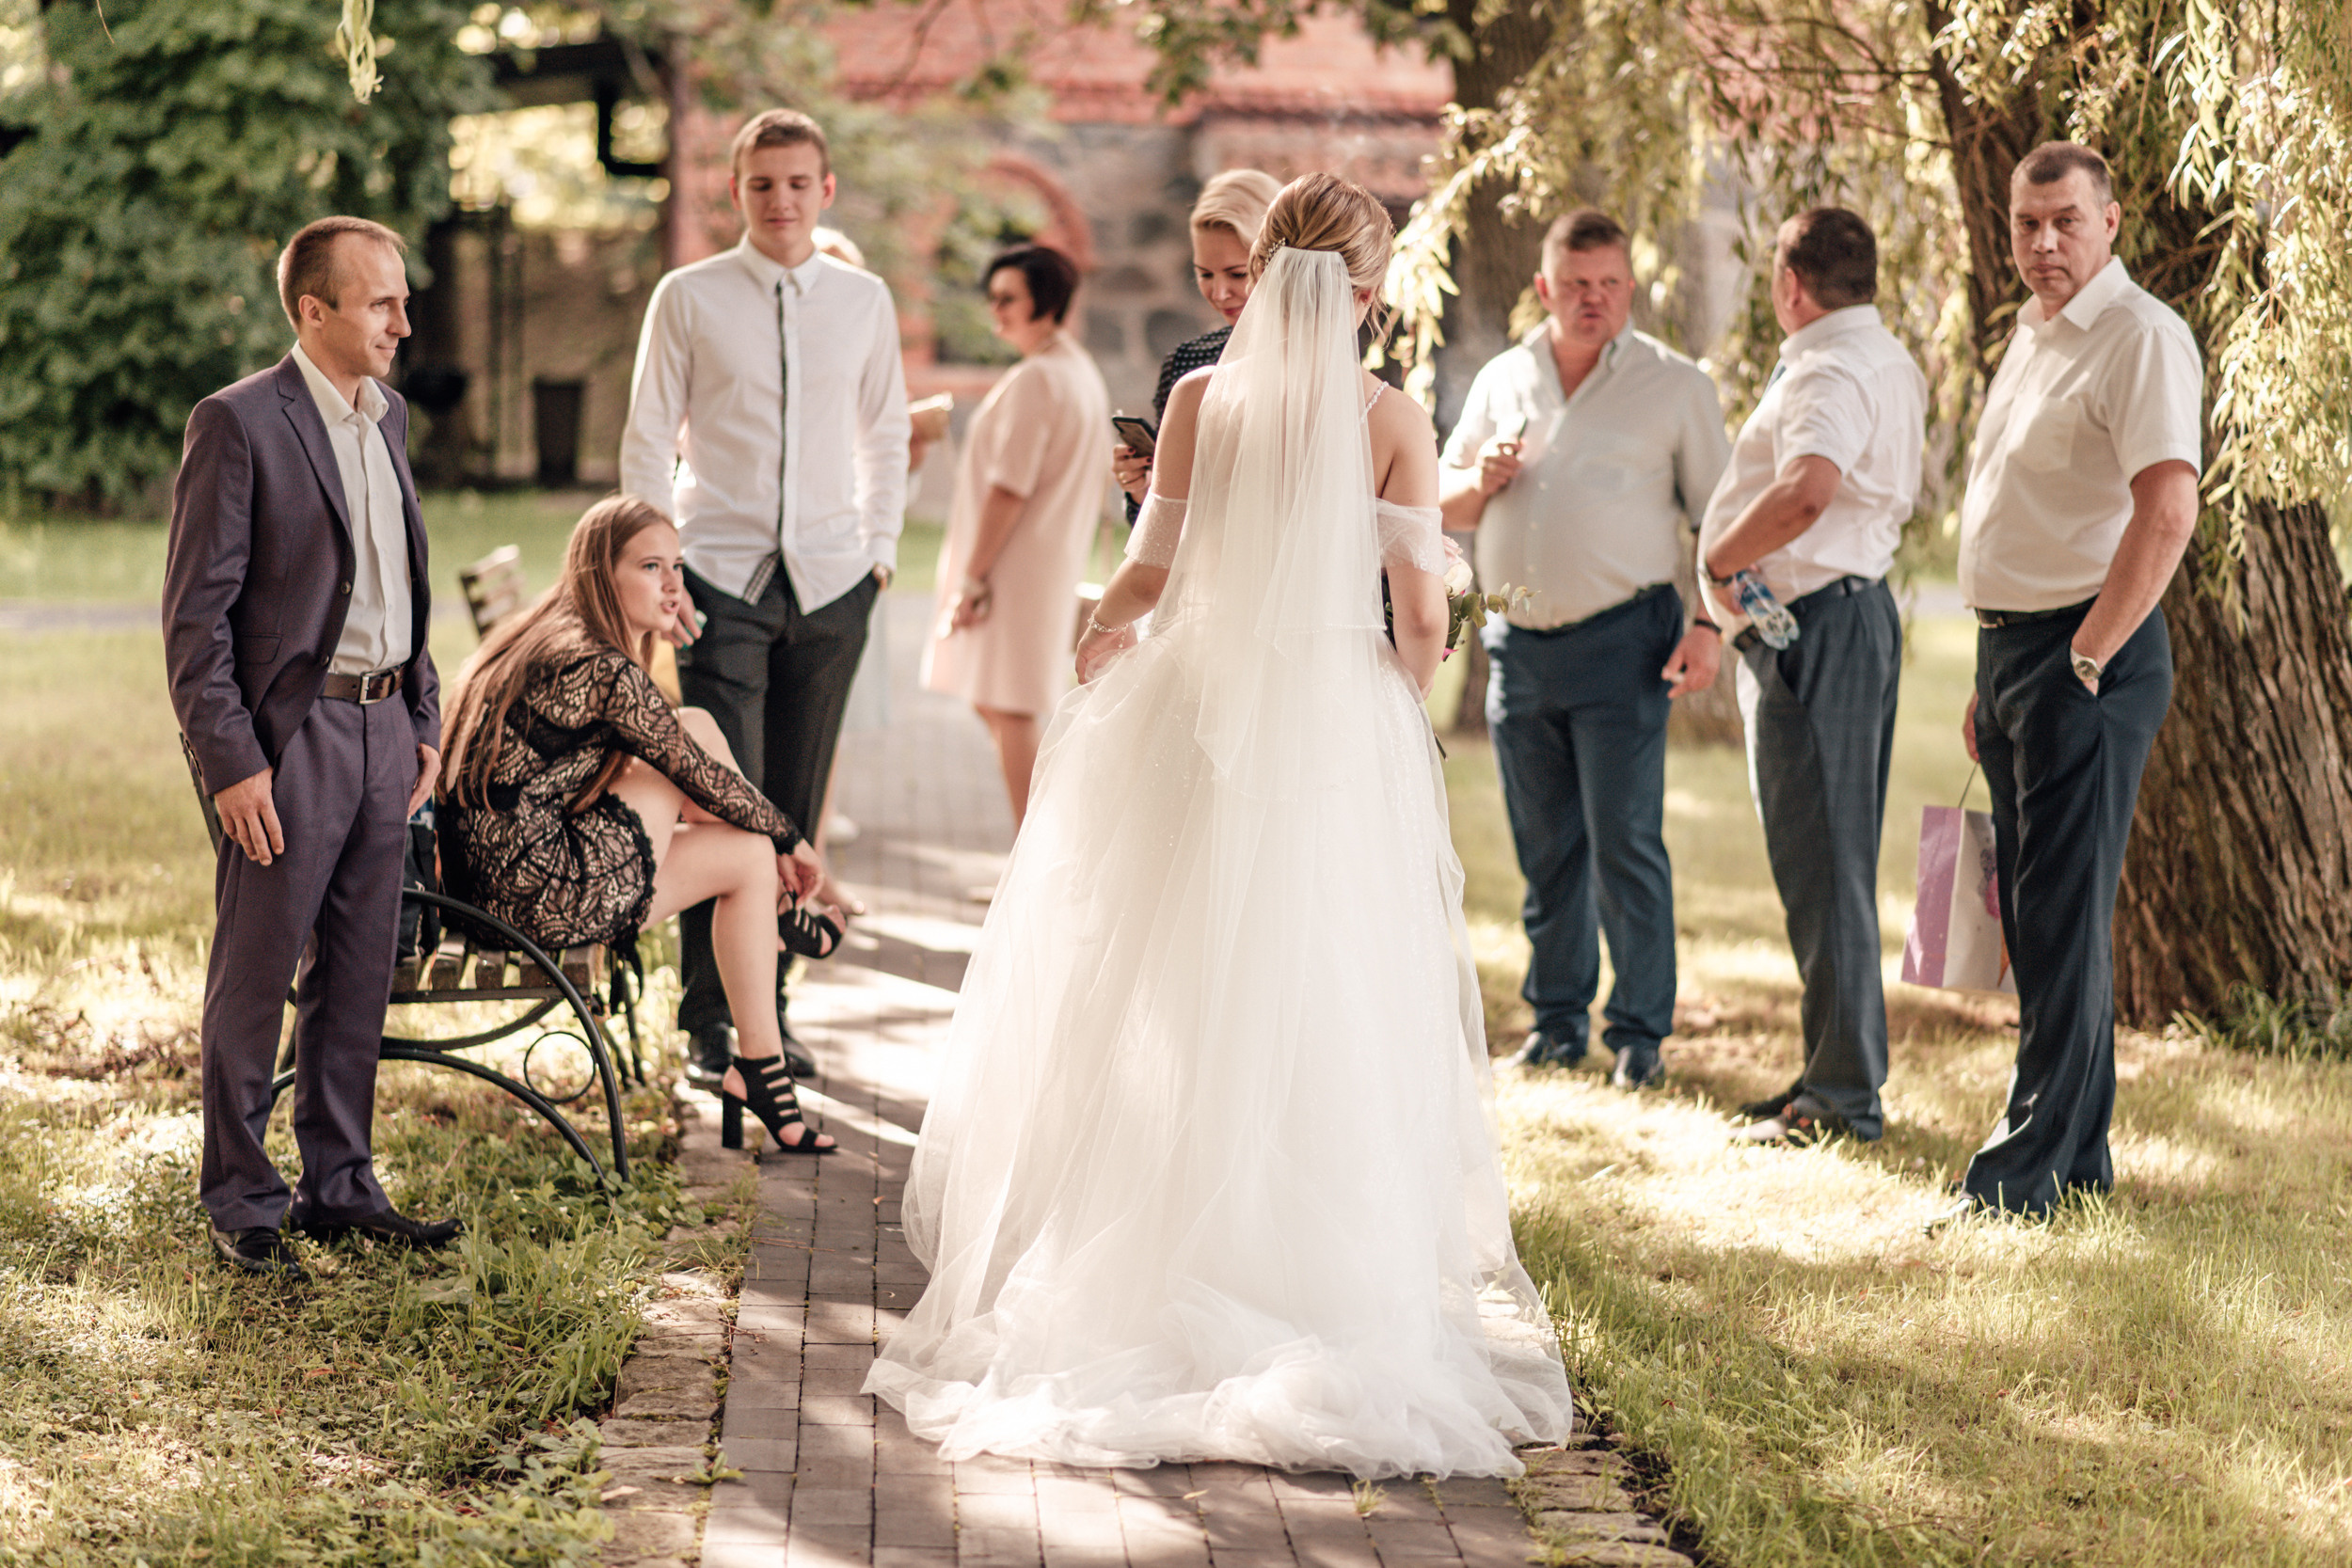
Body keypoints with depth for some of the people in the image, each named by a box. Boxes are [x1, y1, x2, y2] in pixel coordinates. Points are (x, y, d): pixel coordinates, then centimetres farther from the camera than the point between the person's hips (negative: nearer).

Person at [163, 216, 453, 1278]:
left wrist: (423, 718, 15)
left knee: (358, 978, 12)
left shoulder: (388, 416, 12)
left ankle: (339, 1187, 23)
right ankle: (240, 1202, 14)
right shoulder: (238, 423, -12)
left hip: (382, 728, 7)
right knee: (254, 982, 3)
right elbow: (195, 613, -13)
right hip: (290, 739, -7)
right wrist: (231, 762, -16)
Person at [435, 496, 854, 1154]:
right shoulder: (605, 671, -15)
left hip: (486, 873, 9)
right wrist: (790, 839, 11)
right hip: (536, 897, -9)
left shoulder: (544, 643, 14)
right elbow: (701, 776, -5)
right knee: (752, 857, -1)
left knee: (696, 728, 13)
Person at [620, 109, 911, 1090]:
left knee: (795, 809, 5)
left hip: (830, 579, 2)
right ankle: (710, 1022, -3)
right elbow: (648, 440, 4)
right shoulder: (688, 299, 1)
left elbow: (886, 432, 19)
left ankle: (771, 1012, 15)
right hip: (720, 577, -2)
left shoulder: (865, 301, 8)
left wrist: (881, 549, 11)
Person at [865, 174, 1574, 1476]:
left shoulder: (1202, 396, -2)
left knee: (1163, 1006, 9)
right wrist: (1392, 698, 15)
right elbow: (1422, 614, -4)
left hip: (1193, 717, 1)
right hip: (1336, 733, -1)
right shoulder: (1393, 421, -4)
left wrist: (1103, 638, 18)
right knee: (1321, 1016, 6)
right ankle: (1326, 1286, 8)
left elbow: (1151, 570, -1)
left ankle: (1140, 1278, 14)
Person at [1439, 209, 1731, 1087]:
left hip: (1621, 642, -4)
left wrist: (1710, 625, -11)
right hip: (1520, 643, 4)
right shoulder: (1501, 381, 13)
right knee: (1544, 848, 9)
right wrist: (1482, 479, -3)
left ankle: (1641, 1032, 2)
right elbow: (1447, 509, 19)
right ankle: (1558, 1023, 19)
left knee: (1626, 845, -6)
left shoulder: (1676, 387, 3)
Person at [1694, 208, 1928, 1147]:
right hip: (1858, 605, 11)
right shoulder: (1890, 365, 18)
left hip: (1814, 626, -11)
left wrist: (1721, 559, -20)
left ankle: (1842, 1095, -3)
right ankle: (1843, 1073, 23)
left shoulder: (1830, 374, -16)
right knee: (1833, 863, 15)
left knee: (1820, 865, -7)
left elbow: (1807, 490, -35)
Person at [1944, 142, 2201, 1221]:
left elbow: (2167, 514, -23)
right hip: (2011, 645, 9)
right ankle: (2077, 1156, 21)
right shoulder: (2031, 336, 17)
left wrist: (2085, 660, -20)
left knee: (2066, 916, -6)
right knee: (2032, 908, 12)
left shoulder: (2141, 339, -12)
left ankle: (2032, 1169, -3)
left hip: (2087, 654, -9)